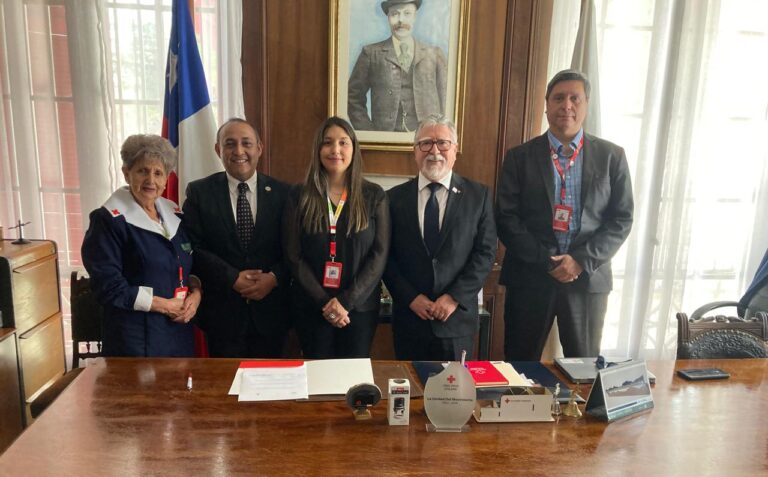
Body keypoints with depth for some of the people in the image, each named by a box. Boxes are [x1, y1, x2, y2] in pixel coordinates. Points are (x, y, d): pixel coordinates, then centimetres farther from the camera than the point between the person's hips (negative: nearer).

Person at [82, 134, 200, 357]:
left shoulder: (174, 214, 8)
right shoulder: (109, 220, -10)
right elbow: (109, 287, -14)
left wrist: (195, 293, -5)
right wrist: (165, 305, -14)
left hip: (180, 331, 6)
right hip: (135, 337, -5)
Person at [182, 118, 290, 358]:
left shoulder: (281, 193, 1)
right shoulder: (199, 192, -1)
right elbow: (193, 247, -5)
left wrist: (274, 278, -15)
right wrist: (233, 278, -14)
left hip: (270, 313, 1)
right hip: (221, 311, -1)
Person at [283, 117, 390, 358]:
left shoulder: (374, 196, -1)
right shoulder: (300, 196, 0)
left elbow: (379, 255, -5)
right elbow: (294, 256, -3)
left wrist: (346, 301, -13)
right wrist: (324, 302, -12)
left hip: (360, 306, 0)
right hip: (311, 307, 0)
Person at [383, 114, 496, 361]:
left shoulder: (478, 195, 1)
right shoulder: (396, 197, 2)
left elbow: (485, 252, -3)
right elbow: (386, 256, 1)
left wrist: (455, 297, -11)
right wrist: (411, 298, -9)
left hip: (458, 319, 0)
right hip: (409, 318, 1)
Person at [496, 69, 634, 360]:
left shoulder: (612, 157, 5)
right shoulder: (520, 157, 2)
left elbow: (621, 220, 2)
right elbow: (506, 218, -3)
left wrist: (582, 260, -10)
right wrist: (545, 260, -12)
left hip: (588, 277, 1)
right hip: (530, 276, -1)